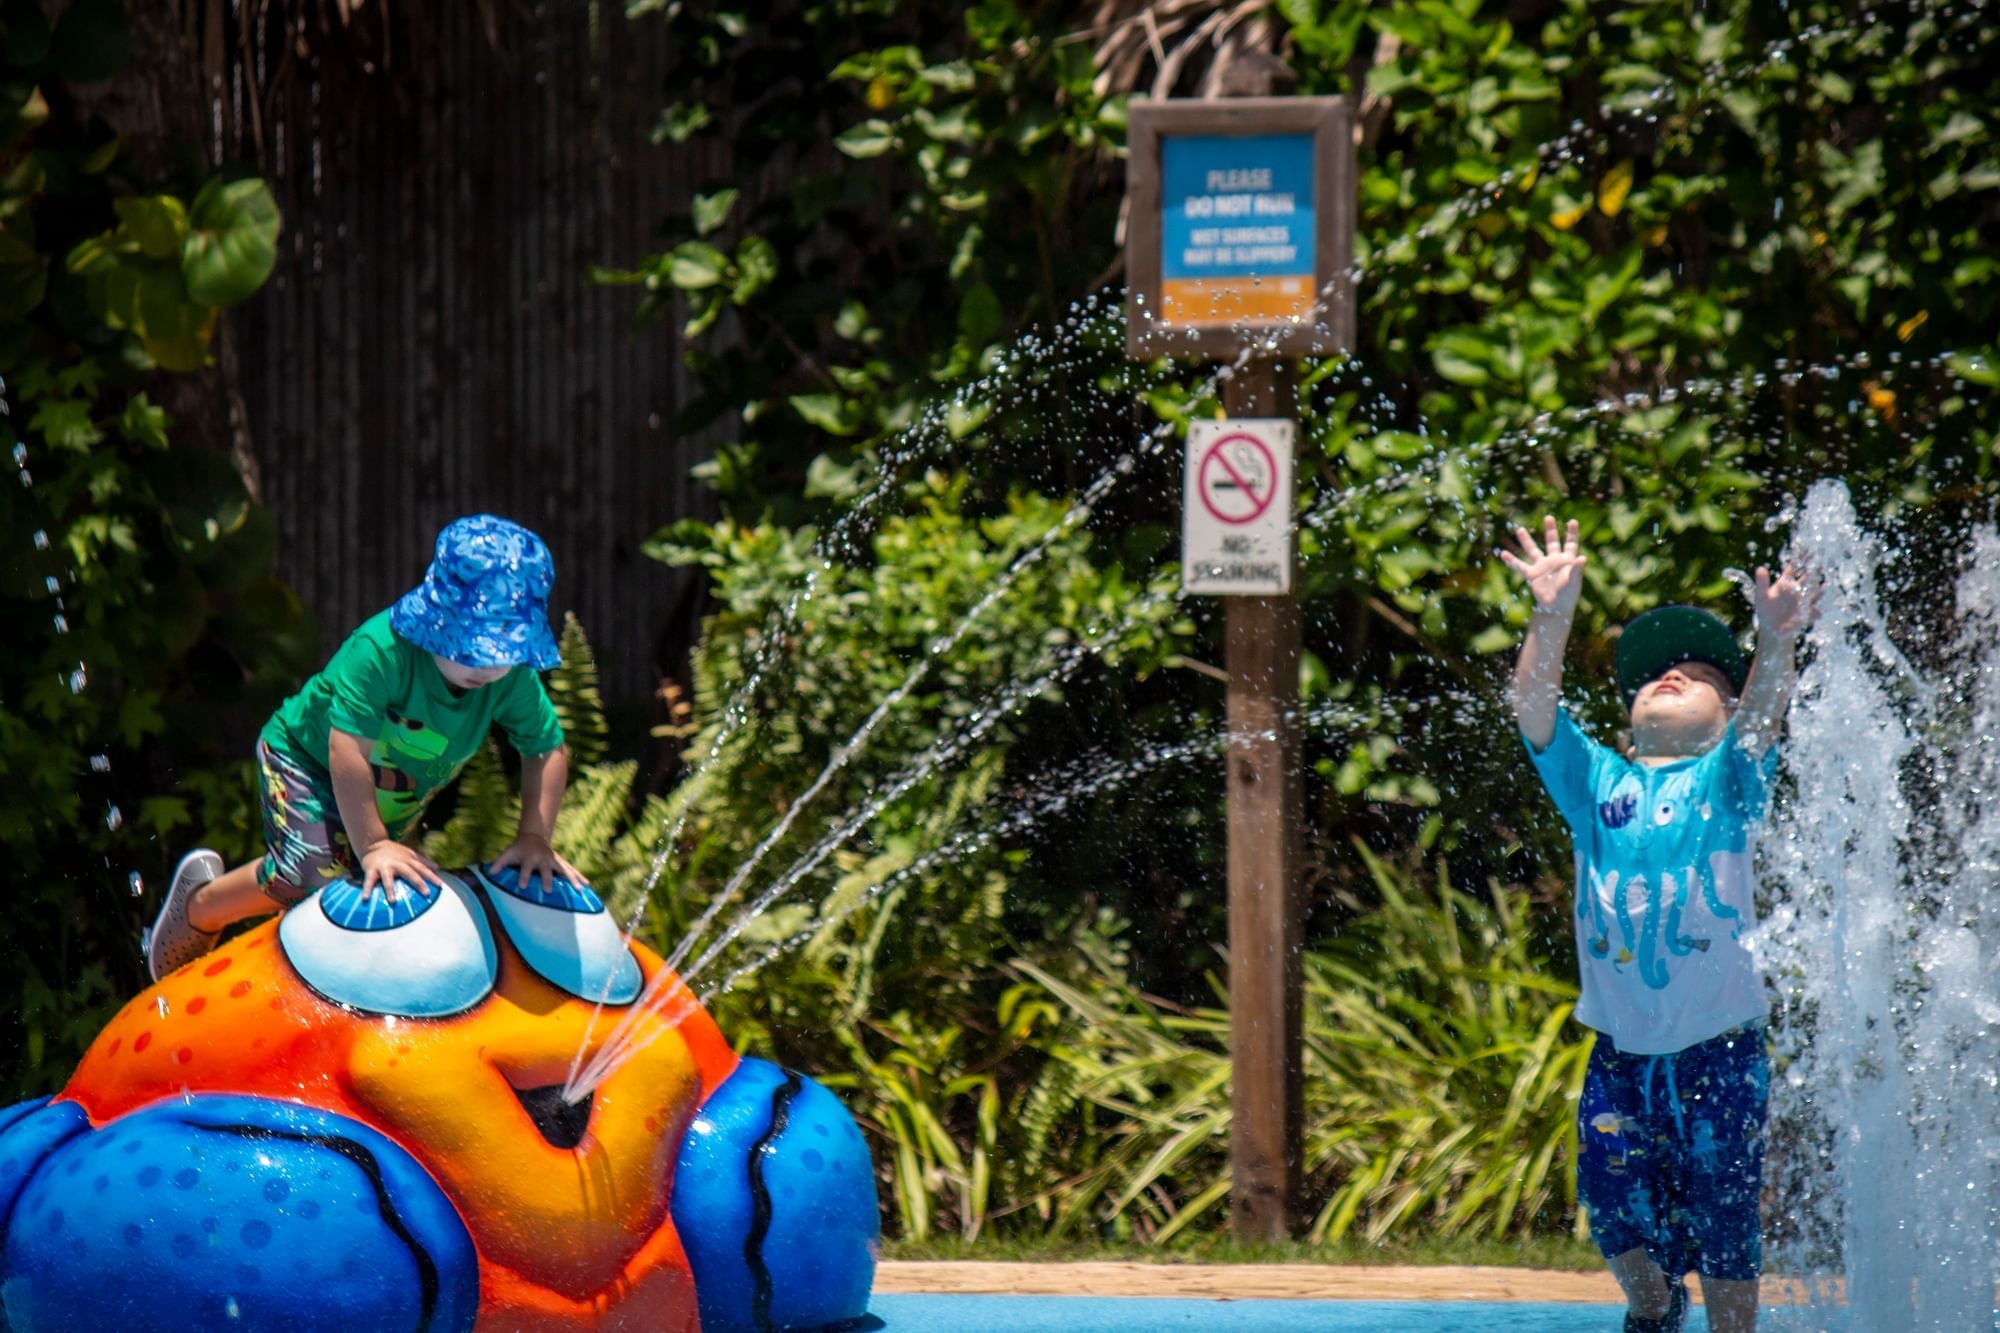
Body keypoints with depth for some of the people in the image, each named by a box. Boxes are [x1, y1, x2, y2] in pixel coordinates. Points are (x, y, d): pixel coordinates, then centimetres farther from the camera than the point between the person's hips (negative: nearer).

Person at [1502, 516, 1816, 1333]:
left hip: (1718, 1050, -2)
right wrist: (1551, 621, -25)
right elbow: (1534, 710, -8)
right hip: (1620, 1051, 2)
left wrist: (1776, 646, -39)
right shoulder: (1597, 785, 8)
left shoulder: (1727, 782, 3)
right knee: (1616, 1203, -3)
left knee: (1722, 1225, 1)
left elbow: (1762, 715, -18)